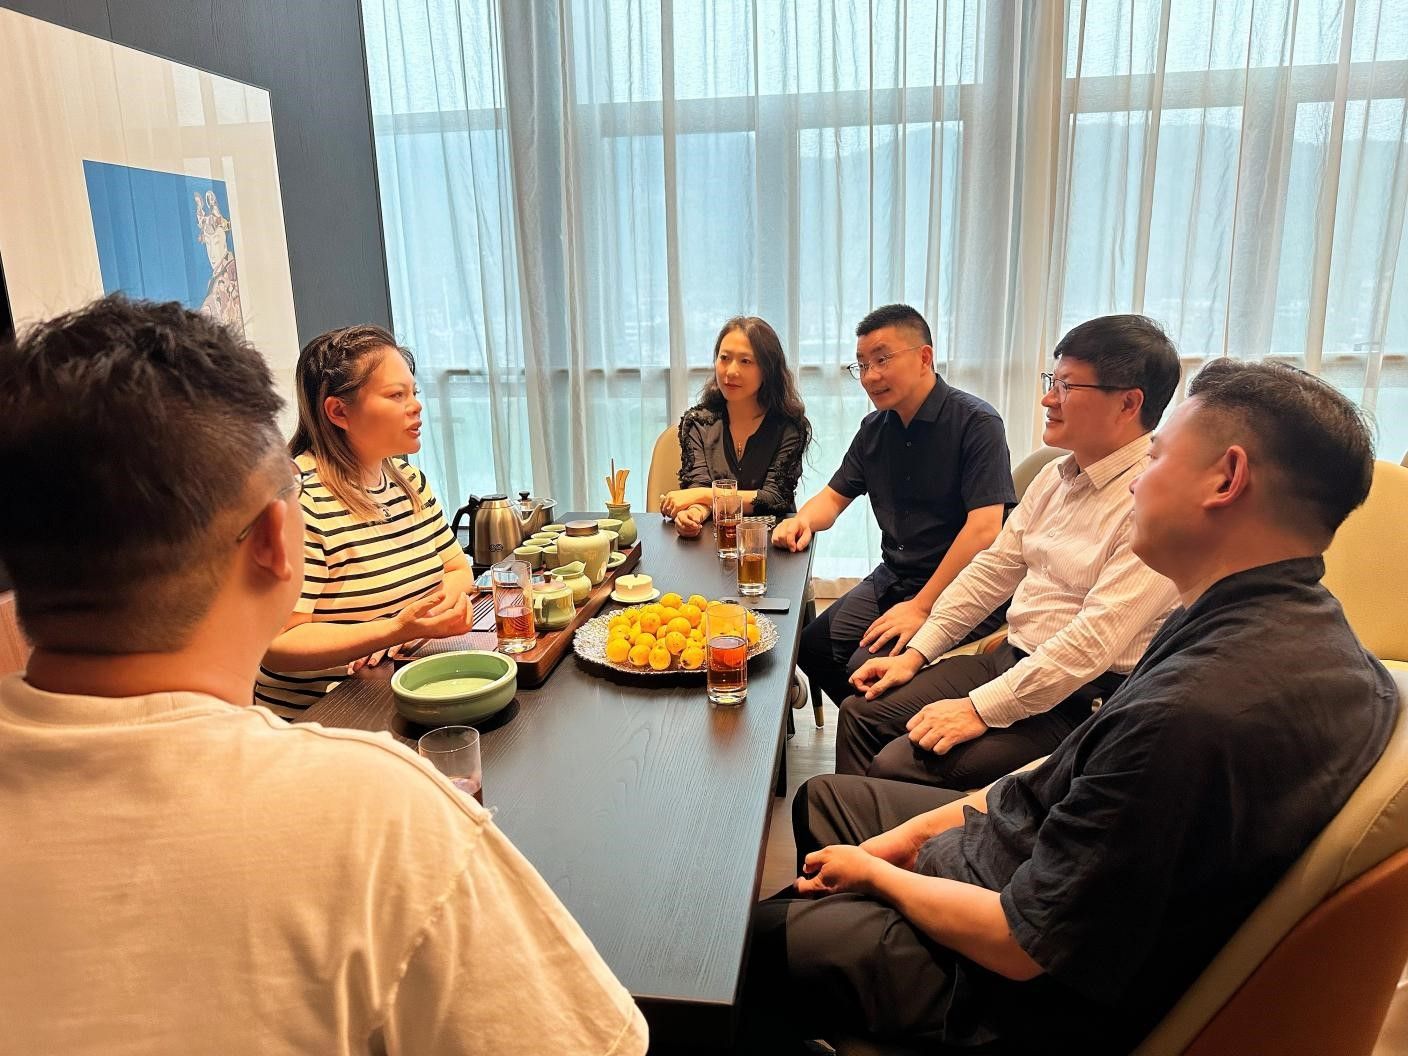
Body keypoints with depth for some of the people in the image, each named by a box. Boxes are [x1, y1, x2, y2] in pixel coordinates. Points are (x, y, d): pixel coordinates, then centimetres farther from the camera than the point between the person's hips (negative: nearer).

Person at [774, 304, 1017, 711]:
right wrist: (803, 520, -6)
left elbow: (985, 528, -23)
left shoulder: (975, 423, -15)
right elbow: (835, 495, 18)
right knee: (811, 646, -3)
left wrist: (921, 607, -23)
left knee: (866, 670, -22)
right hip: (892, 580, 7)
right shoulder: (875, 428, 8)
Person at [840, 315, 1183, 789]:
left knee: (897, 766, -19)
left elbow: (1095, 640, -25)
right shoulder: (1056, 475, 8)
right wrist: (916, 653, 6)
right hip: (1010, 659, 8)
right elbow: (993, 568, 11)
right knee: (862, 714, 3)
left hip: (1079, 698, -8)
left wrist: (981, 710, -23)